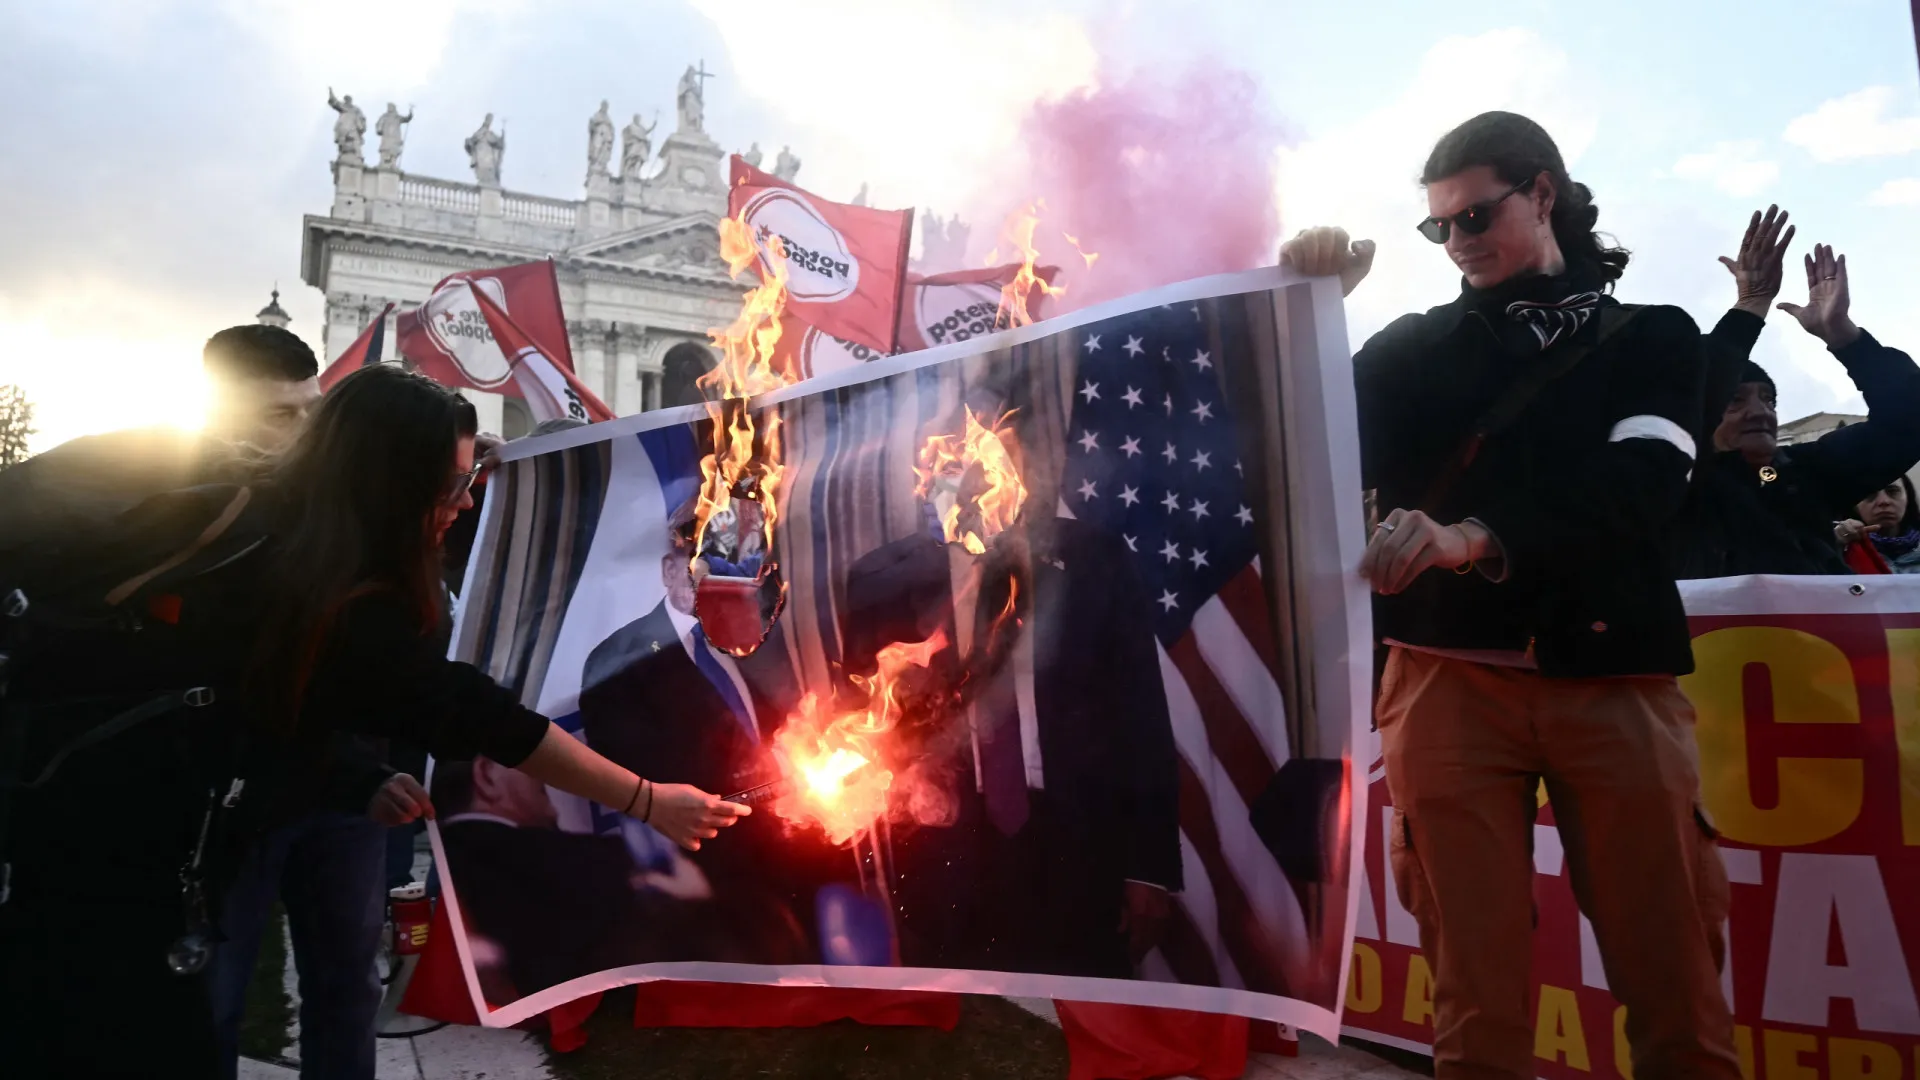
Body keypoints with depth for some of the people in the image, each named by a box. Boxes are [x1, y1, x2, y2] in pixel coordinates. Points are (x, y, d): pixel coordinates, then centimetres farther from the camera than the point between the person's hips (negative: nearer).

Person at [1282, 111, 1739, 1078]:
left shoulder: (1653, 337, 13)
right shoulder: (1412, 347, 16)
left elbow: (1636, 494, -6)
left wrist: (1475, 540, -23)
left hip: (1614, 677, 0)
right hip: (1450, 678, 0)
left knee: (1675, 982, 2)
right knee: (1476, 989, 0)